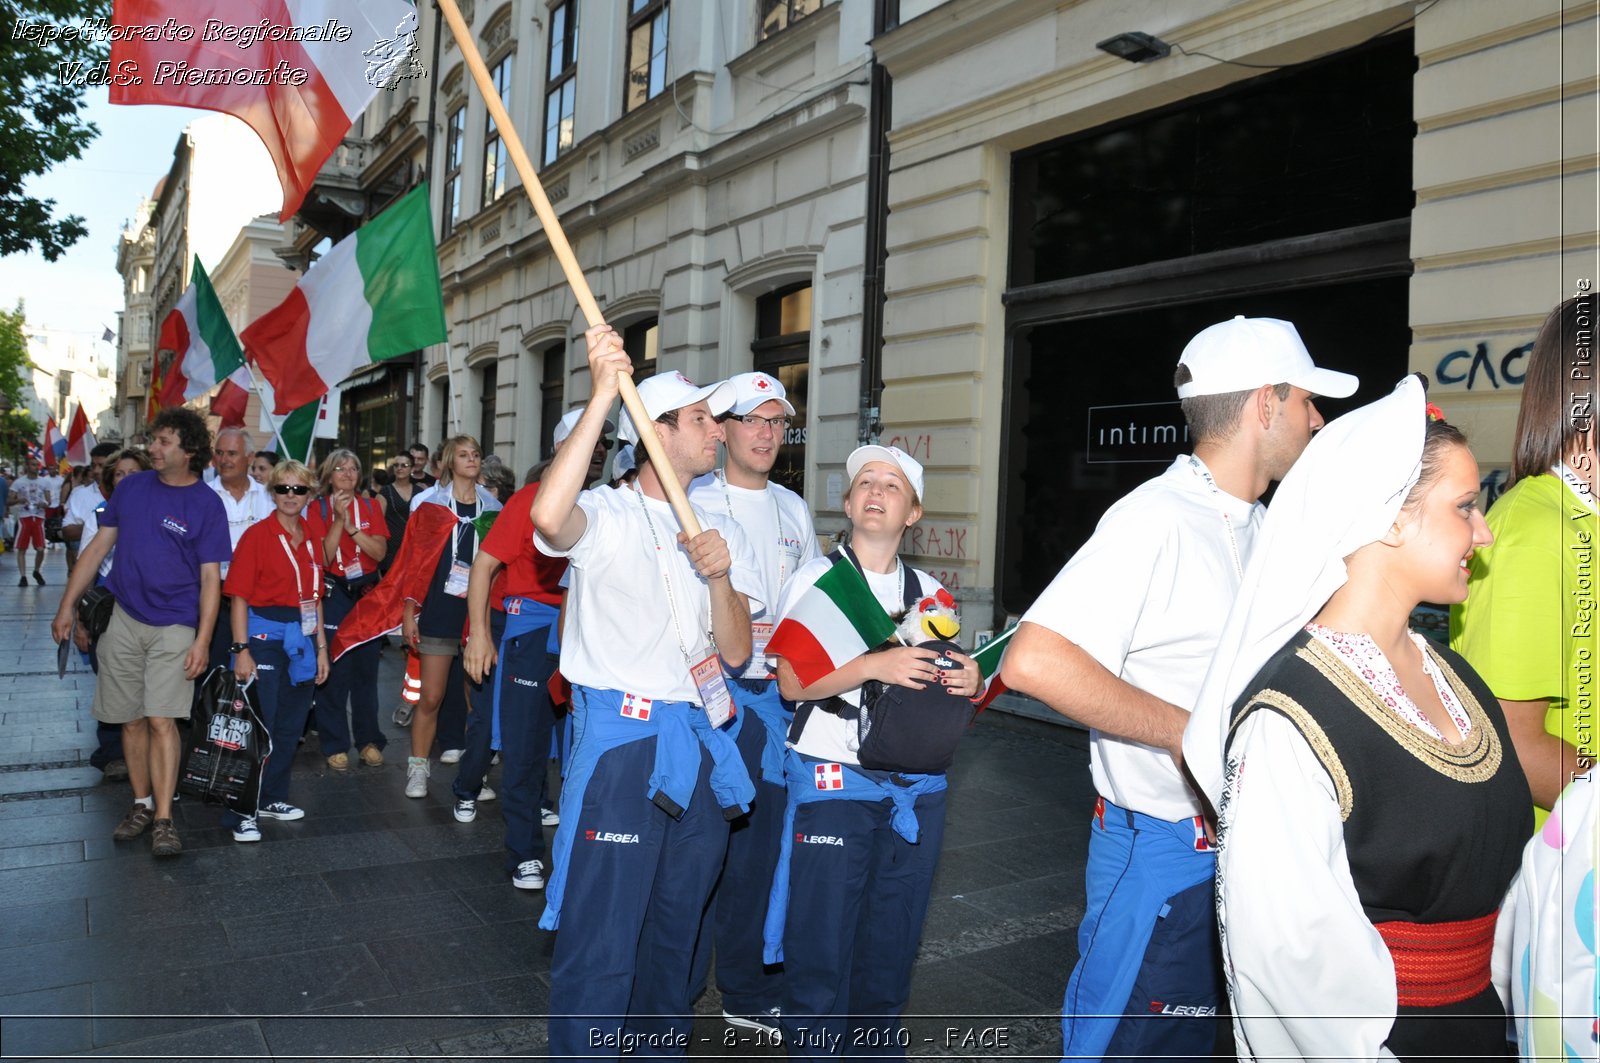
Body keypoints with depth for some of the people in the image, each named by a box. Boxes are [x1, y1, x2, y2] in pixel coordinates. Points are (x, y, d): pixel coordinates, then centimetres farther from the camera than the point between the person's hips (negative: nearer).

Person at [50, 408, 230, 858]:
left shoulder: (207, 504, -6)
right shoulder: (131, 487, 4)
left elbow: (210, 577, -7)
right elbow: (99, 546, 10)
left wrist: (202, 640, -12)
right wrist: (67, 605, 7)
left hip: (174, 626, -4)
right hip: (124, 620, 4)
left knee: (162, 720, -9)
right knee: (132, 719, 10)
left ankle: (163, 820, -3)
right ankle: (141, 804, 24)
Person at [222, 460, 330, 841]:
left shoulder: (311, 541, 10)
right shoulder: (257, 535, -8)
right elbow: (239, 596, -11)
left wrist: (321, 647, 12)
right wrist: (241, 649, -17)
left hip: (301, 640, 6)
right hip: (264, 636, -6)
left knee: (291, 726, 13)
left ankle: (272, 798, 28)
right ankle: (241, 814, 4)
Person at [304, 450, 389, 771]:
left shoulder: (370, 507, 7)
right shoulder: (318, 508, 0)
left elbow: (380, 551, -5)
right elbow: (323, 558, -9)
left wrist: (352, 527, -15)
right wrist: (339, 519, -16)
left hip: (367, 593, 2)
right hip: (333, 595, -2)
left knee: (366, 667, 6)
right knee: (333, 670, -3)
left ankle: (369, 740, 15)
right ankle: (335, 744, 7)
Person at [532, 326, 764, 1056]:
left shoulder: (719, 530, 10)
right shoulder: (606, 515, -7)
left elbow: (736, 653, 2)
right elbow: (549, 517, -34)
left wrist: (719, 576, -17)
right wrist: (603, 393, -32)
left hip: (701, 746, 6)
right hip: (620, 741, -6)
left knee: (676, 926, 21)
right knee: (601, 939, 0)